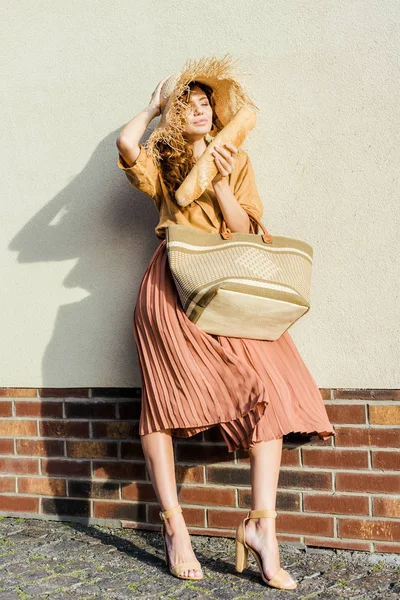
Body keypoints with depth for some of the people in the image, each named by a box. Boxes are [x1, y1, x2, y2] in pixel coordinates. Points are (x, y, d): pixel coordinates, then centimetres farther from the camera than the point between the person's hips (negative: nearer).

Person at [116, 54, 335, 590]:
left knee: (268, 388, -17)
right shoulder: (162, 164, 15)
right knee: (164, 399, -5)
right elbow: (126, 144, -9)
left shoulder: (237, 162, 20)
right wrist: (154, 104, 9)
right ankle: (175, 527, 2)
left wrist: (220, 181, -4)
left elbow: (244, 229, 9)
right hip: (172, 285, -1)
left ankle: (261, 523, -18)